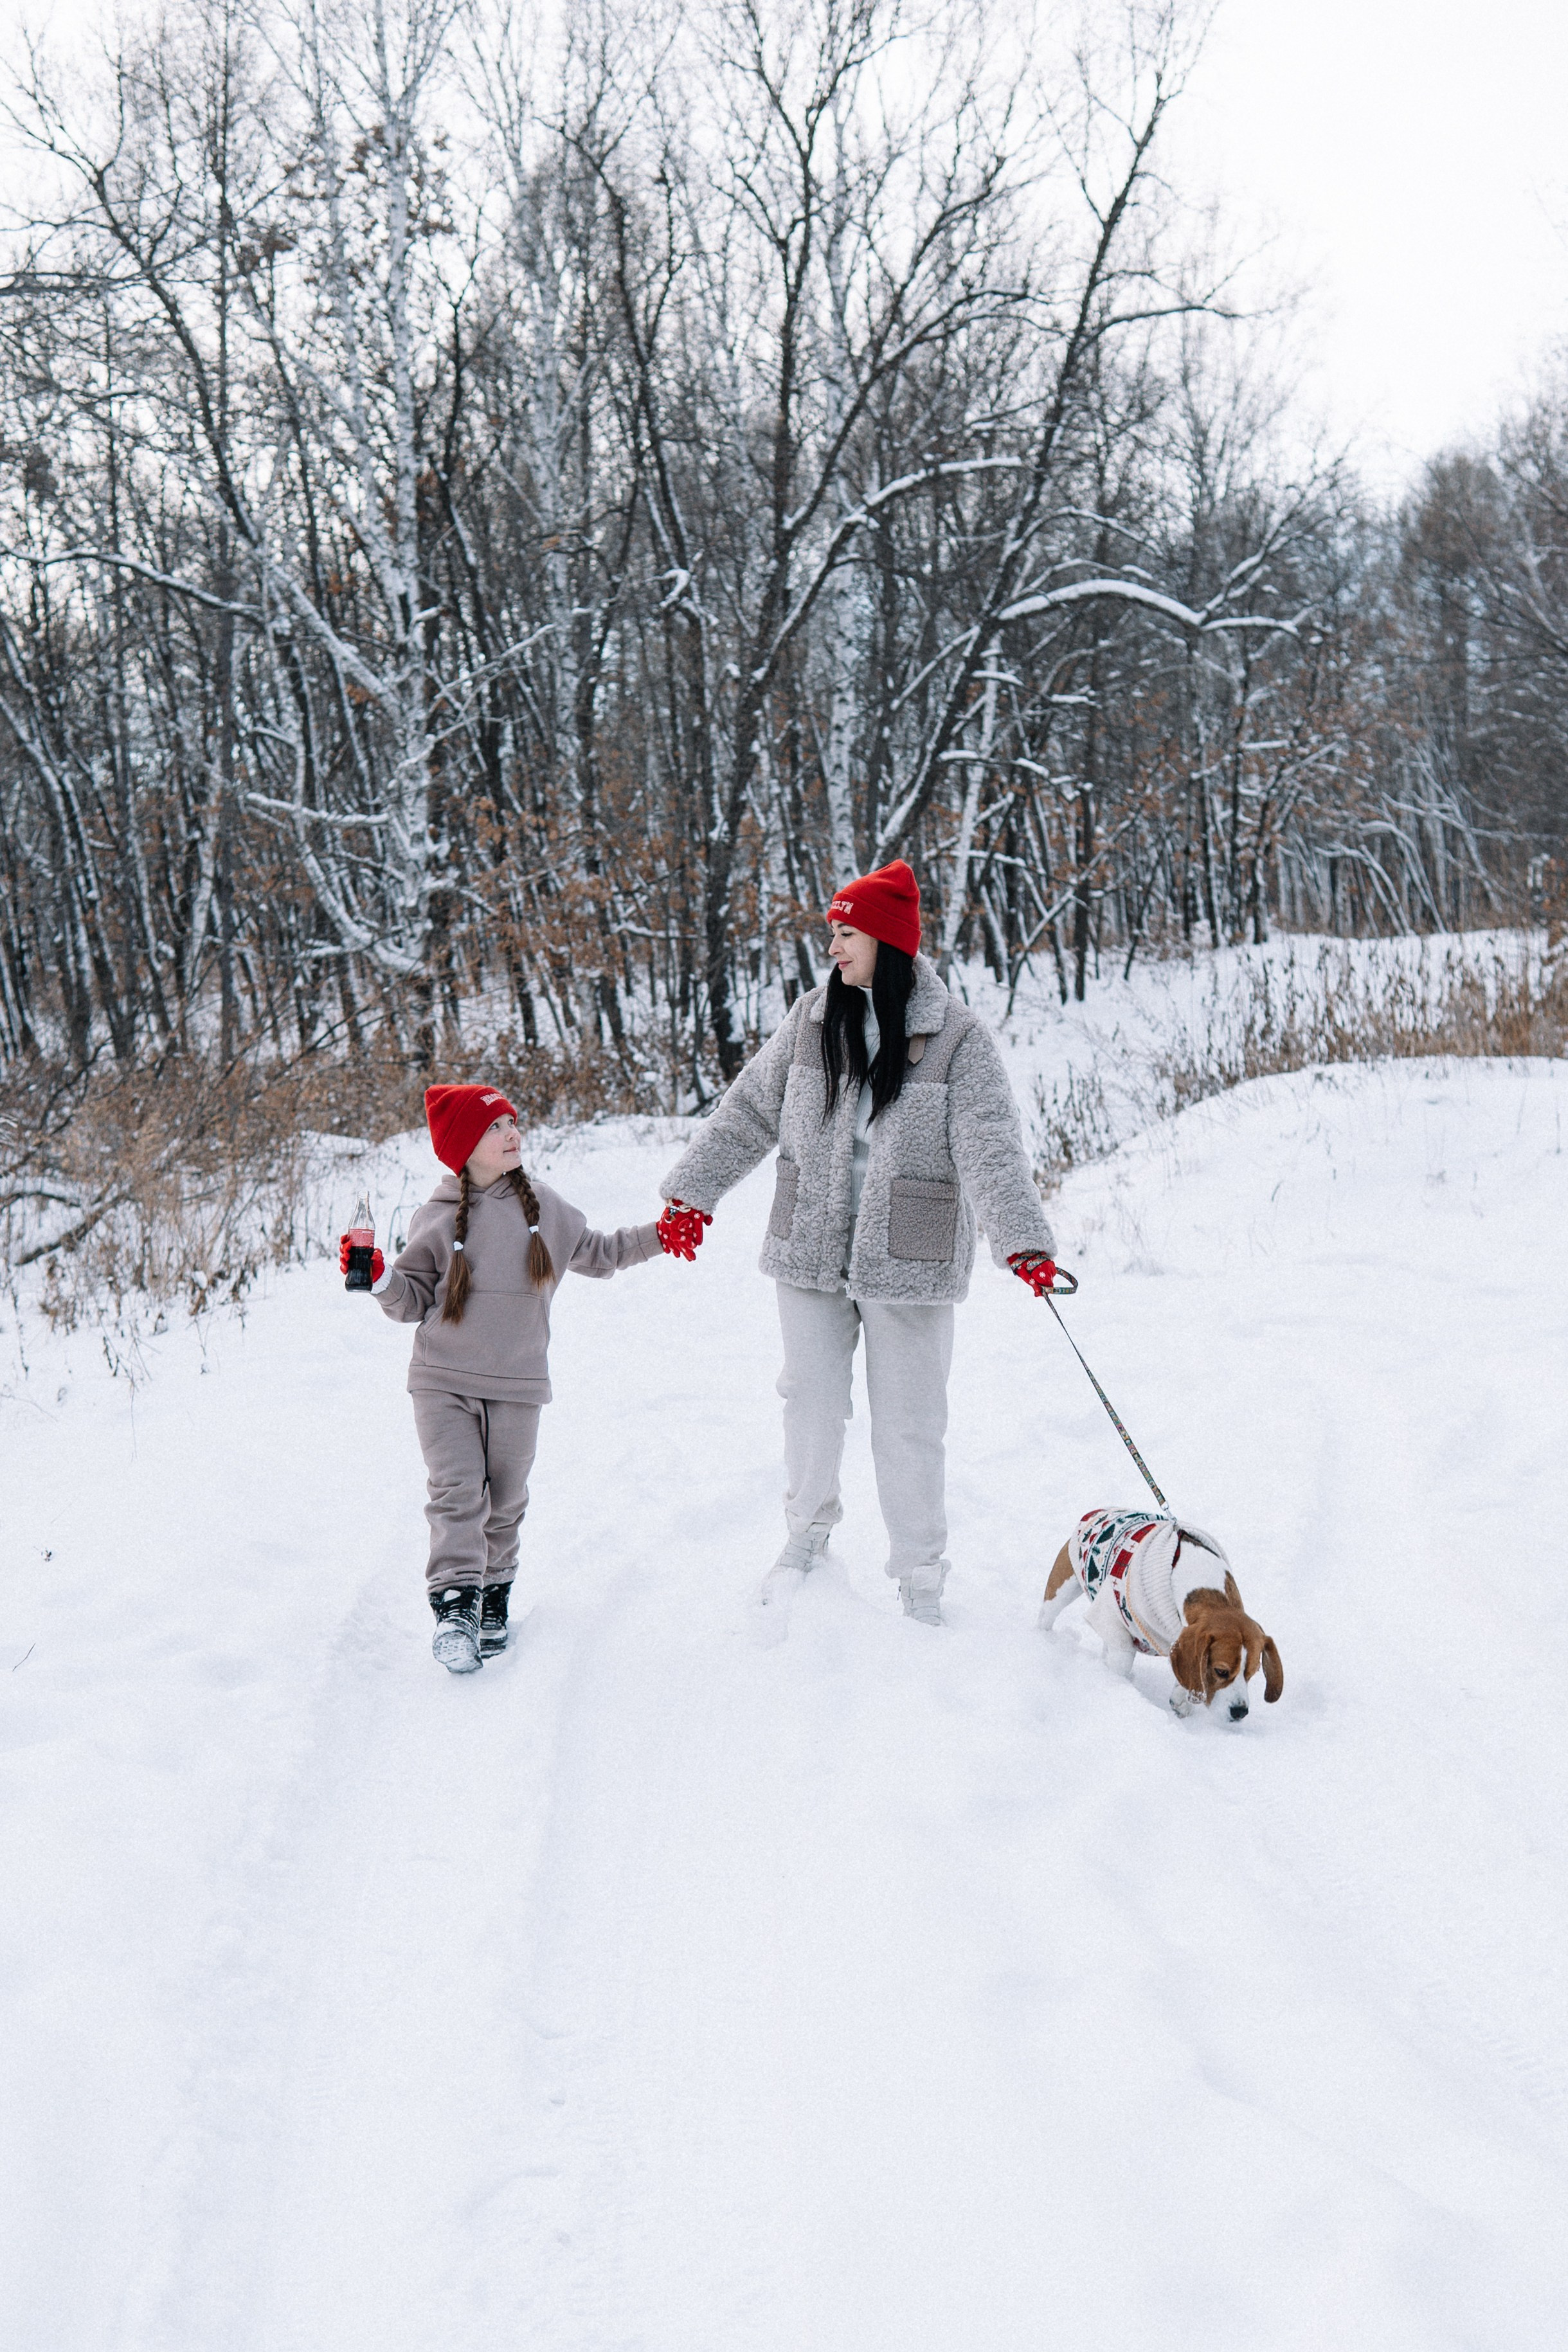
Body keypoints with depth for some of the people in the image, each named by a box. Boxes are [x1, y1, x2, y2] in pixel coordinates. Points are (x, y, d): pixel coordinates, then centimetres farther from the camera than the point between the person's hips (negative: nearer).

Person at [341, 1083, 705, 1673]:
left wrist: (658, 1237, 11)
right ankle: (454, 1605, -16)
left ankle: (493, 1598, 25)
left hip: (517, 1386, 3)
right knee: (457, 1493, -14)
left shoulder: (544, 1207, 5)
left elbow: (596, 1253, 20)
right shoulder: (438, 1219, -2)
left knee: (505, 1501, 10)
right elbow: (412, 1302, 3)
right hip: (443, 1382, -2)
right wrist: (378, 1277, -16)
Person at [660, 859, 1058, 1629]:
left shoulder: (956, 1037, -7)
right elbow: (749, 1112, 13)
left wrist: (1023, 1238, -28)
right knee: (812, 1407, 10)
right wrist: (691, 1190, 12)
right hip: (811, 1249, 3)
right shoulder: (812, 1019, 5)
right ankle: (807, 1530, 35)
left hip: (907, 1262, -3)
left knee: (908, 1425, 4)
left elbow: (990, 1147, -16)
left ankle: (920, 1581, 19)